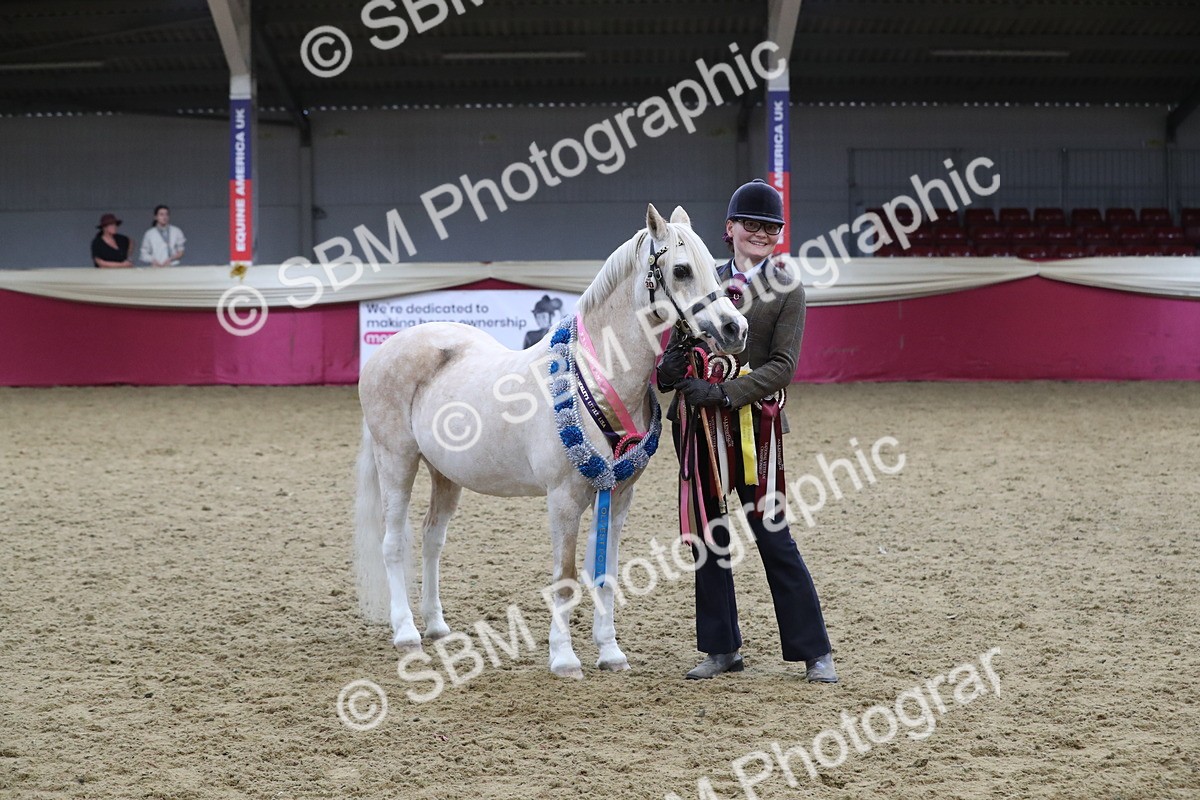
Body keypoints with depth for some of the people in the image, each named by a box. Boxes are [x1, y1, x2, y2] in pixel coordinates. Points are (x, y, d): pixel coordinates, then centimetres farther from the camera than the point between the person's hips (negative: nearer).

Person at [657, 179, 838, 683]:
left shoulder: (785, 289, -2)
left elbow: (782, 366, -10)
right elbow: (683, 339, 14)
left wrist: (724, 392, -21)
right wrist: (670, 367, -10)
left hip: (753, 421, -4)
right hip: (696, 421, 4)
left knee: (773, 537, -4)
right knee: (707, 537, 9)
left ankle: (815, 653, 5)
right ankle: (722, 649, 20)